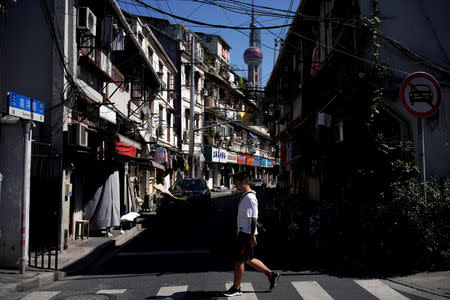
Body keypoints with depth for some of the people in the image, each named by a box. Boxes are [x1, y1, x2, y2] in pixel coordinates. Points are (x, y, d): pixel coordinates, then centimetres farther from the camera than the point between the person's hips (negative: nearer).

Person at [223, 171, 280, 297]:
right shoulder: (245, 196, 14)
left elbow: (254, 218, -21)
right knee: (248, 259, 15)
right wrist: (239, 233, 24)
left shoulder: (250, 197, -18)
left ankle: (236, 288, 10)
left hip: (247, 234, -10)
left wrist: (252, 236, -22)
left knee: (238, 261, -2)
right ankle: (271, 275, 24)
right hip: (243, 233, 10)